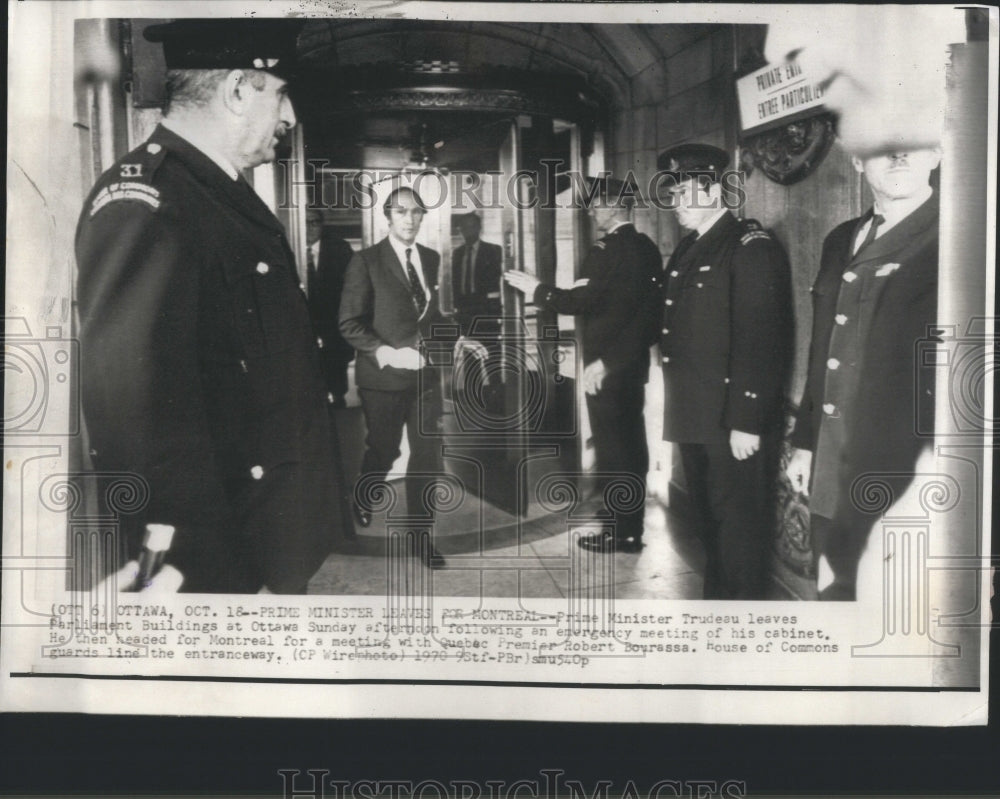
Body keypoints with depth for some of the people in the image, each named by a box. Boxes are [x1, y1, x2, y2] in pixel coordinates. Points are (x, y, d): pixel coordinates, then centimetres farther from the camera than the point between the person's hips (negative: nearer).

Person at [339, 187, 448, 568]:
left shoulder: (432, 259, 8)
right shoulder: (366, 261, -5)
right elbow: (349, 323, -8)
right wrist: (386, 353, -18)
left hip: (425, 374, 4)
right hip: (384, 376, -3)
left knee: (428, 455, 1)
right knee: (383, 451, 11)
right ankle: (362, 504, 43)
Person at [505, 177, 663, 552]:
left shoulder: (608, 251, -18)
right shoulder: (646, 247, 8)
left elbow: (584, 300, -21)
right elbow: (649, 306, 12)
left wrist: (536, 289, -10)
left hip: (607, 366, -9)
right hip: (633, 362, 9)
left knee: (612, 448, -1)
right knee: (631, 443, 14)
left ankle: (620, 533, 5)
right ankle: (631, 526, 25)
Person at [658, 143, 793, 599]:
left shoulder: (752, 248, -12)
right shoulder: (687, 250, 15)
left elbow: (760, 342, -18)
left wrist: (747, 423, -22)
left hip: (733, 424, -9)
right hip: (693, 419, 9)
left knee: (738, 525, 0)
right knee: (708, 520, 18)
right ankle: (716, 598, 33)